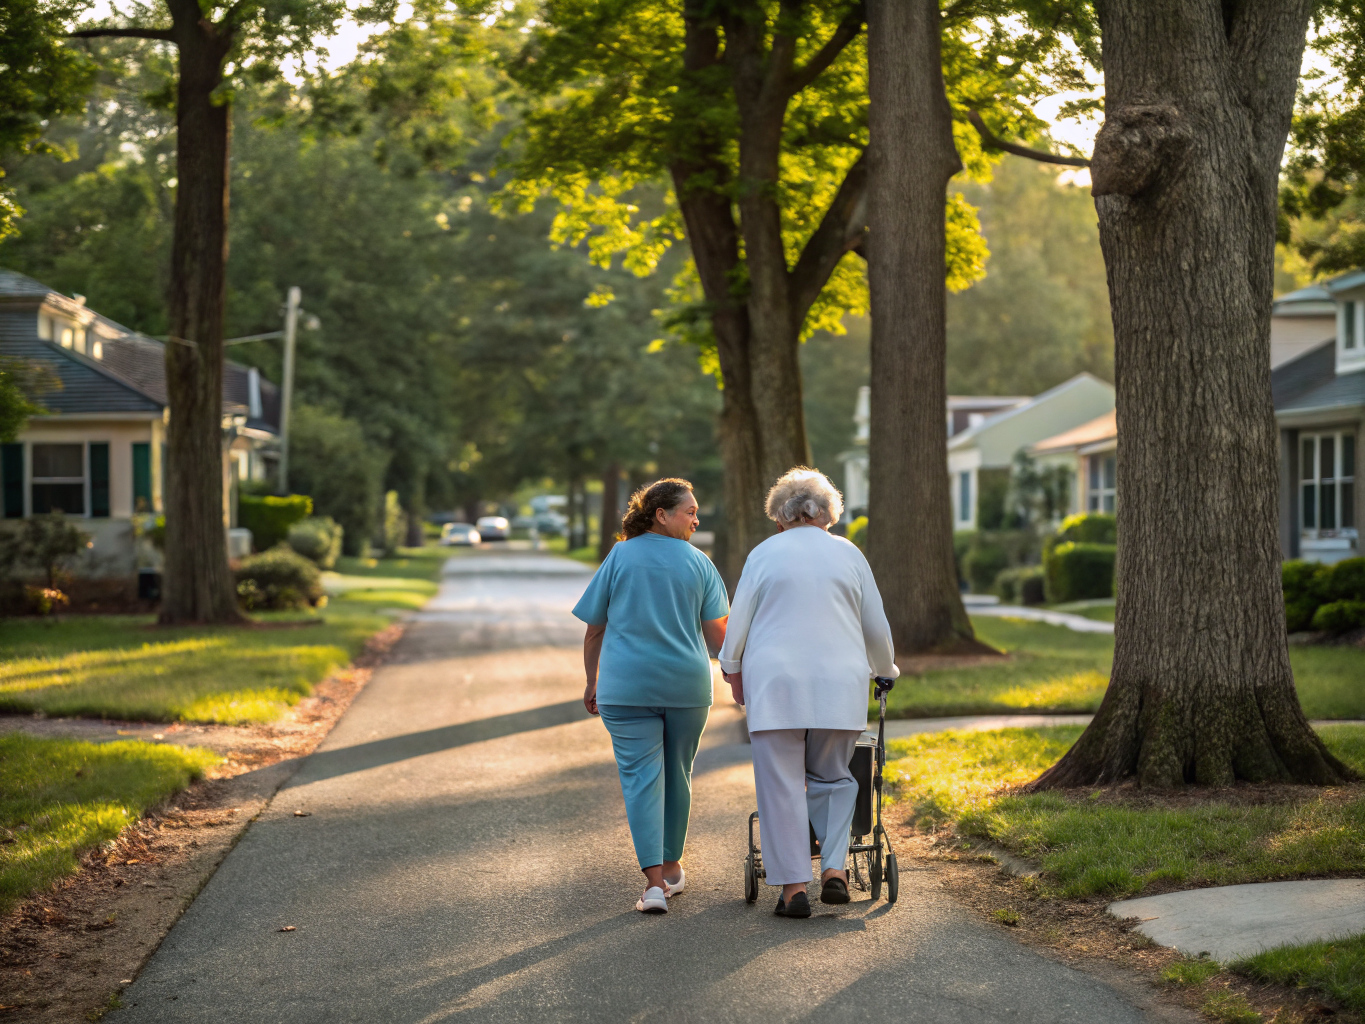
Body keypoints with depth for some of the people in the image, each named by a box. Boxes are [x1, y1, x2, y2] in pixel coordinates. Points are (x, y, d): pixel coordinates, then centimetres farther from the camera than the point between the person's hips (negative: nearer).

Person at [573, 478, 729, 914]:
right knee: (677, 774, 17)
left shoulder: (620, 557, 1)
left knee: (641, 777, -3)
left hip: (626, 686, -1)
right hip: (687, 685, 1)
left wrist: (592, 682, 11)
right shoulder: (698, 563, 2)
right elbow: (716, 633, -2)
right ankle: (671, 866, 29)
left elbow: (594, 629, 2)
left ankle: (654, 881, -13)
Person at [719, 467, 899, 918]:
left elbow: (738, 622, 7)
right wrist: (885, 670, 34)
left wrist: (732, 671, 23)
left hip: (775, 683, -2)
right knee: (833, 780, 14)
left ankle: (794, 885, -1)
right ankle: (834, 869, 0)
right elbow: (876, 627, 16)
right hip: (838, 683, 2)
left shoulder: (764, 554, 6)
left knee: (782, 786, 1)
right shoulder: (849, 555, 11)